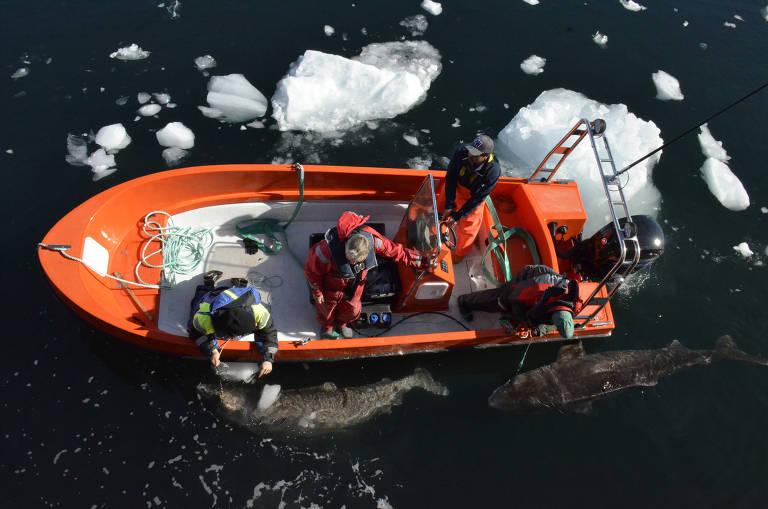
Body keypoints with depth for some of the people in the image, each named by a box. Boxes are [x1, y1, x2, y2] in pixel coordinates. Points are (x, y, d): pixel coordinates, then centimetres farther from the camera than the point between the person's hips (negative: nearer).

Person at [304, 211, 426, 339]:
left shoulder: (372, 240, -37)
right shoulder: (327, 252, -45)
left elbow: (396, 251, -20)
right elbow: (311, 270, -24)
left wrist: (421, 262, -12)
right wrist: (317, 292, -10)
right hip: (332, 285, -3)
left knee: (353, 309, 25)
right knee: (327, 307, 24)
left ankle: (342, 323, 62)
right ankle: (326, 327, 61)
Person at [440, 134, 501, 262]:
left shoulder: (493, 171, -36)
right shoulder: (461, 153, -32)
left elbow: (478, 199, -27)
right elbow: (450, 178, -19)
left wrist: (457, 216, -26)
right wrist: (449, 205, -22)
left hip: (472, 197, -2)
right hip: (454, 188, 2)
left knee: (468, 229, 11)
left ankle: (460, 253, 42)